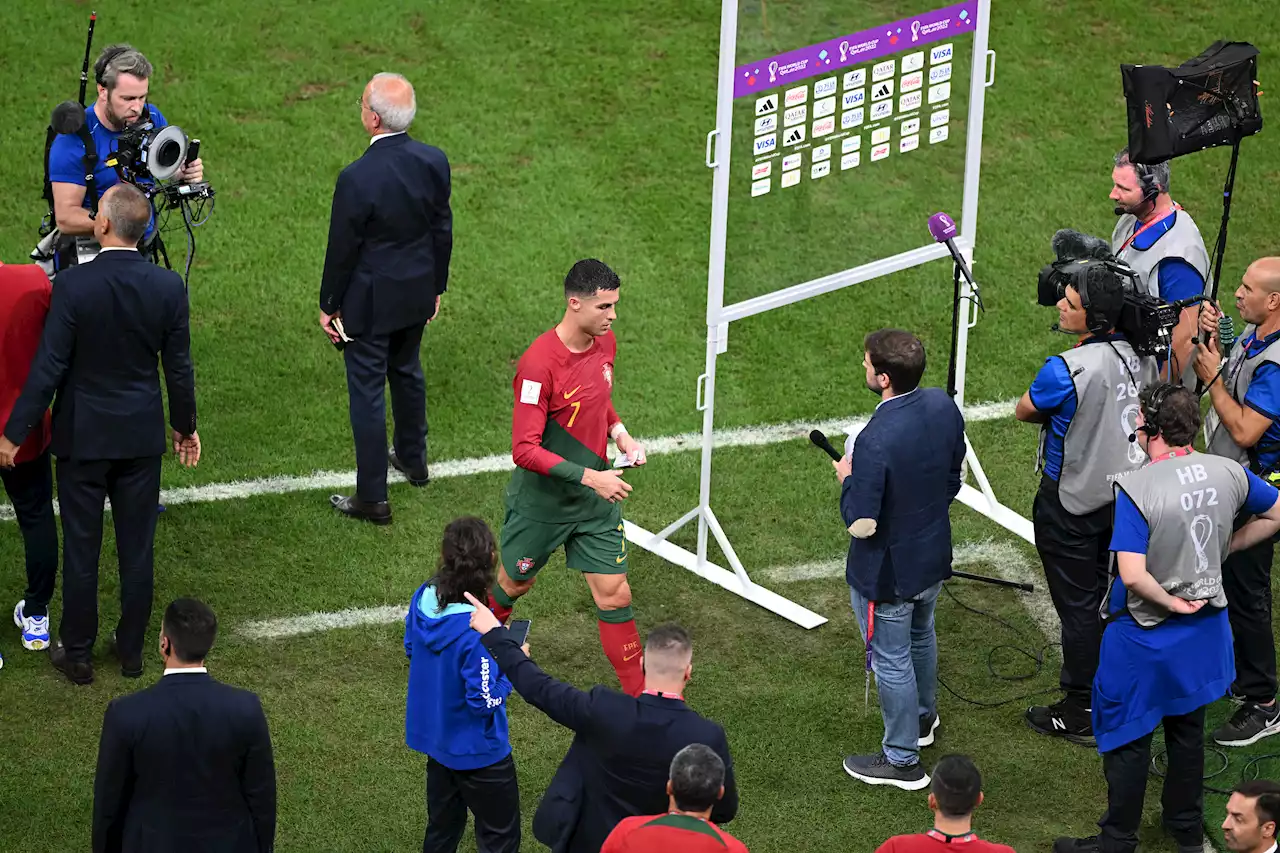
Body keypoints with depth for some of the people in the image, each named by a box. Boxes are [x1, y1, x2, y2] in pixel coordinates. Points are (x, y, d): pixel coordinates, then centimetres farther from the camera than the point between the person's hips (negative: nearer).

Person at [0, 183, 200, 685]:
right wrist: (185, 426, 15)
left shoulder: (74, 285, -20)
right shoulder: (168, 287, -10)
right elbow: (179, 367, -2)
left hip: (83, 435, -3)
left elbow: (48, 368, -16)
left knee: (81, 548, 9)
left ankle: (77, 654, 20)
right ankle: (131, 650, 25)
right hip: (142, 436, 3)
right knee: (137, 546, 14)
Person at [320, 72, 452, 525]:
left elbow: (342, 249, -18)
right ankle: (413, 459, 48)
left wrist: (329, 305, -3)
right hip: (416, 295, 6)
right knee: (407, 372, 28)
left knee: (367, 392, 6)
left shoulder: (358, 178, -28)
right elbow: (442, 230, 1)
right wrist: (435, 287, 16)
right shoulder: (434, 161, -11)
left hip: (370, 301, -6)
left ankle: (372, 497, 15)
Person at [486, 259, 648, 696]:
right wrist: (589, 476, -31)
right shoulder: (539, 364, -27)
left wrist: (620, 434, 0)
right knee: (515, 584, 18)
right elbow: (525, 450, -27)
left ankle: (638, 693, 11)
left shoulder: (605, 342, -3)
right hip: (541, 501, -5)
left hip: (595, 499, 5)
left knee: (614, 595, 1)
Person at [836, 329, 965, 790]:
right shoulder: (943, 406, -13)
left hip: (886, 573, -7)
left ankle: (902, 759, 28)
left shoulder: (877, 441, -36)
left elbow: (861, 523, -28)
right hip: (933, 557, 8)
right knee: (921, 636, 31)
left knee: (892, 661, 12)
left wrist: (847, 479, -11)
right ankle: (923, 717, 55)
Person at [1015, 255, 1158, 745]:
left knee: (1077, 607, 6)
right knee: (1109, 595, 21)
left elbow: (1024, 412, -10)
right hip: (1125, 496, 7)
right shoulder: (1140, 356, -6)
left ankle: (1081, 715, 16)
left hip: (1072, 503, -7)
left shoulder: (1067, 370, -28)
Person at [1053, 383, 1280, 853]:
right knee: (1187, 728, 23)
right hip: (1205, 631, 6)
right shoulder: (1227, 473, -10)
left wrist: (1172, 603, -16)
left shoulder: (1135, 490, -27)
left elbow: (1133, 576, -34)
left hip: (1146, 636, -6)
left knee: (1127, 739, 11)